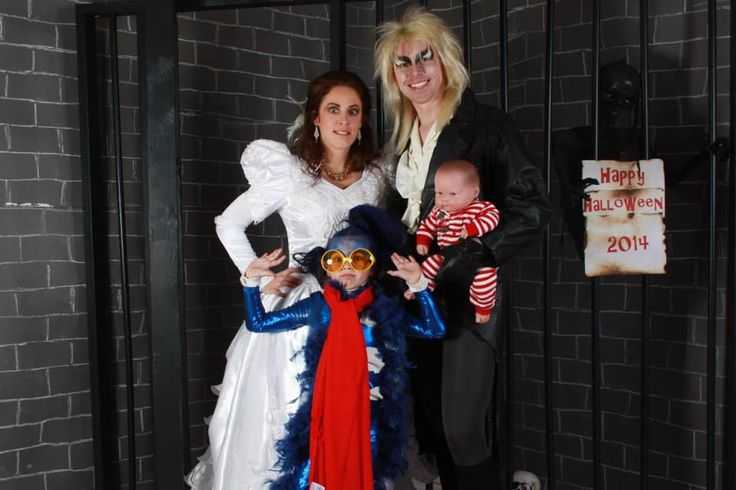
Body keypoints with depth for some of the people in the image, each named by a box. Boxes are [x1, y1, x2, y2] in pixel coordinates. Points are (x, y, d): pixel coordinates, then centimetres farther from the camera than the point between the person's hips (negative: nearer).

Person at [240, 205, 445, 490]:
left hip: (371, 416, 0)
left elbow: (434, 329, -4)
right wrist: (251, 281, -5)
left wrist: (419, 284, -12)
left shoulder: (384, 309, 0)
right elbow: (257, 323, 6)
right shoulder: (317, 306, 0)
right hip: (325, 413, 0)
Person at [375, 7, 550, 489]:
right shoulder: (404, 136, 13)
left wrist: (451, 262, -18)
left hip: (469, 295, -6)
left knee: (464, 432, -5)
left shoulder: (487, 125, -7)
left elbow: (532, 208, -13)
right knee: (431, 427, 13)